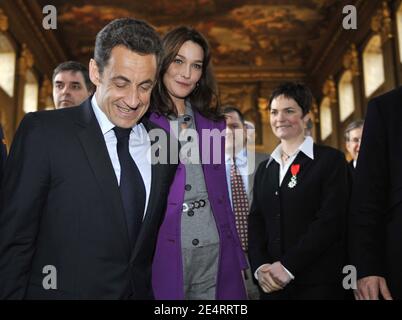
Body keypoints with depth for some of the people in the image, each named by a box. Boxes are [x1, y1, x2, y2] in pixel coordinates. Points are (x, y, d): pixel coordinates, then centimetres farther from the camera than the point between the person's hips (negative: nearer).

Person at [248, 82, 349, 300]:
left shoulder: (330, 159, -3)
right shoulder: (264, 169, 14)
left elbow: (330, 220, -12)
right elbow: (255, 221, 9)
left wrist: (287, 266, -17)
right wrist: (260, 266, -8)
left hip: (318, 283, -4)